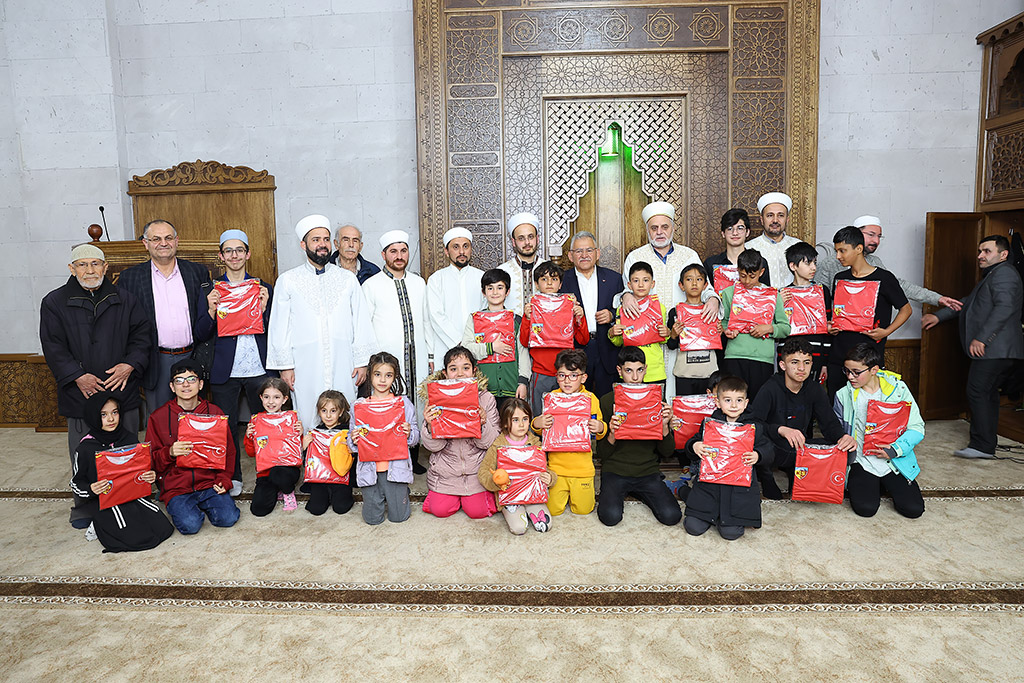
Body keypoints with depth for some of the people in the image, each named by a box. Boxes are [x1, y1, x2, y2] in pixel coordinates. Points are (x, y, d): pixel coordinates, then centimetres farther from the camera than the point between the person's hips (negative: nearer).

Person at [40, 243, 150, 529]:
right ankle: (83, 508, 22)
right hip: (81, 393, -1)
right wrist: (78, 377, -14)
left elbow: (142, 335, 4)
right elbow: (53, 346, -2)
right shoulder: (55, 302, 4)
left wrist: (129, 365, -12)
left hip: (123, 389, 1)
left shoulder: (125, 299, 7)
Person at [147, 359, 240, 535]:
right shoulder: (158, 417, 3)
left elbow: (228, 450, 13)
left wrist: (224, 479, -2)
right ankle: (179, 506, 8)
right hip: (175, 486, -1)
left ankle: (203, 504, 10)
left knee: (228, 518, -21)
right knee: (190, 525, -26)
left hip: (209, 482, 1)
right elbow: (151, 459, 4)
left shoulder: (215, 412, 7)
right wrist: (170, 453, -18)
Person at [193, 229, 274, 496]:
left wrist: (263, 309, -13)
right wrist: (212, 310, -13)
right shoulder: (211, 290, 6)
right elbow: (200, 335, 3)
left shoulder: (264, 288, 6)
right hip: (224, 371, 0)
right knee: (226, 425, 7)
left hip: (259, 369, 0)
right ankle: (232, 478, 23)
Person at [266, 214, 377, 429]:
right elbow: (280, 326, 5)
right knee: (308, 426, 2)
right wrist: (285, 365, 0)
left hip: (343, 367, 1)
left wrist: (361, 362, 3)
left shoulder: (348, 279, 10)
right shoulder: (288, 280, 6)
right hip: (305, 369, -1)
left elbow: (361, 322, 9)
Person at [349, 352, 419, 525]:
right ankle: (378, 497, 34)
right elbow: (352, 444, 10)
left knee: (398, 516, 2)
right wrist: (354, 440, -12)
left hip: (396, 466, -1)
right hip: (369, 467, 1)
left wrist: (409, 434, -17)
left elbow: (416, 437, 4)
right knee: (373, 518, 2)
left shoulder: (404, 403, 2)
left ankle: (401, 491, 33)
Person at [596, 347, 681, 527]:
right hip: (615, 470, -2)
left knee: (672, 516, -18)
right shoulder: (607, 401, -3)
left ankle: (635, 492, 11)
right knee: (611, 516, -27)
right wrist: (612, 435, -23)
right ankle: (616, 493, 8)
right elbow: (601, 454, -3)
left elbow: (667, 452, 3)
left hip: (648, 471, 3)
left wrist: (664, 426, -15)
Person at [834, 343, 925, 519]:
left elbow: (917, 428, -3)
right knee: (865, 508, -21)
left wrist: (895, 449, -16)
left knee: (914, 509, -13)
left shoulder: (898, 389, -3)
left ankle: (888, 484, 18)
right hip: (861, 461, 0)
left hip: (895, 462, 0)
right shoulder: (844, 395, -1)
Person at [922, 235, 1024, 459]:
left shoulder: (1004, 273, -10)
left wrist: (982, 338, -26)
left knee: (977, 392, -10)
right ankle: (987, 444, 17)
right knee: (987, 393, 12)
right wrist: (938, 316, 27)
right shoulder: (991, 276, 24)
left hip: (994, 348, -11)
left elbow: (1004, 307, -22)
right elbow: (967, 304, 32)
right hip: (996, 350, 11)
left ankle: (982, 445, -7)